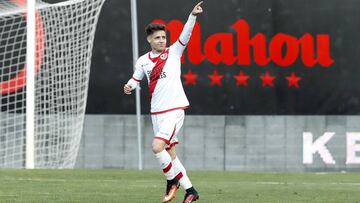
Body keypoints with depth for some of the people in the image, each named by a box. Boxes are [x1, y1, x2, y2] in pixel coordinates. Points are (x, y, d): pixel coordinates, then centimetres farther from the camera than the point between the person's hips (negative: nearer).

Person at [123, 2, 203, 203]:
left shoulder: (174, 52, -1)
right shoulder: (143, 61, 9)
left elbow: (186, 34, -14)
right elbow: (136, 78, 23)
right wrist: (129, 86, 0)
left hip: (175, 109, -5)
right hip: (157, 112, 5)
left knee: (157, 147, -19)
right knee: (170, 153, 6)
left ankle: (172, 180, 1)